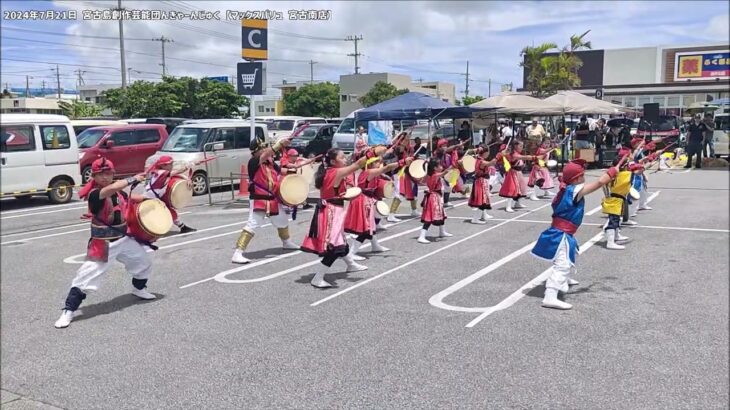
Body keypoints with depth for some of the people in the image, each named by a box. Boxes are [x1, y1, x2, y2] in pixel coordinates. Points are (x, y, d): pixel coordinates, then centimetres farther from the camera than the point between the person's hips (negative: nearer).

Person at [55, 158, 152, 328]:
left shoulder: (117, 191, 1)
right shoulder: (94, 194, -21)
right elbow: (111, 189, -40)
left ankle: (138, 289, 50)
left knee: (144, 262, 22)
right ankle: (68, 311, -2)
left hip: (124, 238, 8)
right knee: (88, 275, -13)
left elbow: (129, 197, 22)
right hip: (103, 243, -8)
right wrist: (133, 179, -31)